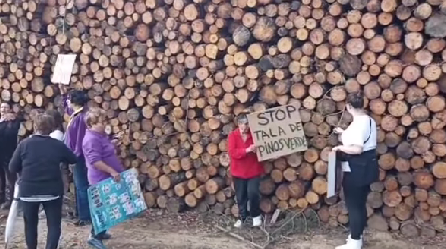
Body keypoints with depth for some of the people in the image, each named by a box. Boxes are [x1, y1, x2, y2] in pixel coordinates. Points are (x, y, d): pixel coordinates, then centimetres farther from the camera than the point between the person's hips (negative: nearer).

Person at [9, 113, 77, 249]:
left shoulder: (24, 144, -5)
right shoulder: (58, 145, -3)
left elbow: (12, 168, -2)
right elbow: (73, 160, 10)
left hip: (28, 190, 1)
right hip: (52, 190, -1)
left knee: (30, 224, 17)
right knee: (54, 224, 8)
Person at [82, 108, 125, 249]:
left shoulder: (101, 135, 10)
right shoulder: (92, 139, -22)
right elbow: (95, 161, -29)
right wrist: (112, 171, -29)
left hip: (107, 177, 10)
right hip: (101, 179, -10)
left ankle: (99, 232, 30)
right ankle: (94, 237, 4)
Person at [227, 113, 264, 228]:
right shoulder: (233, 136, -6)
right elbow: (232, 152, -19)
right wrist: (247, 150, -29)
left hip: (253, 170, -1)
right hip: (238, 171, 1)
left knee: (253, 193, -10)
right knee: (240, 196, 9)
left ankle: (256, 216, 12)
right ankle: (242, 218, 26)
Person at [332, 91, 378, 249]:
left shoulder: (357, 124, -22)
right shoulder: (369, 121, 8)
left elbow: (357, 149, -29)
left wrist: (340, 148, -15)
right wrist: (344, 133, 30)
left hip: (356, 170, -10)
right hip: (366, 168, 10)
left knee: (353, 205, 0)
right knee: (360, 204, 18)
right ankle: (357, 236, 31)